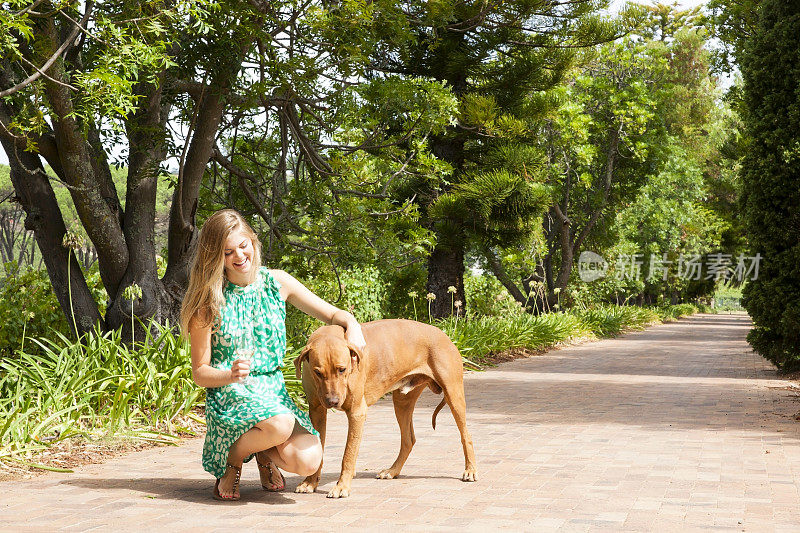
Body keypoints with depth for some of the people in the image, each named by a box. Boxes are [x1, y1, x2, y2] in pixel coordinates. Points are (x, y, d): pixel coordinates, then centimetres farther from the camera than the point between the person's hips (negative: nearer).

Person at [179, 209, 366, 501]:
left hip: (274, 392, 3)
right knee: (281, 424, -35)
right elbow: (199, 372, -3)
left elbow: (333, 314, 10)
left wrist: (352, 326, -14)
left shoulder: (277, 283, 3)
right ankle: (232, 461, -2)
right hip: (230, 396, -3)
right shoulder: (209, 300, -6)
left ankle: (265, 454, 14)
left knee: (307, 461, -23)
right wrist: (230, 375, -25)